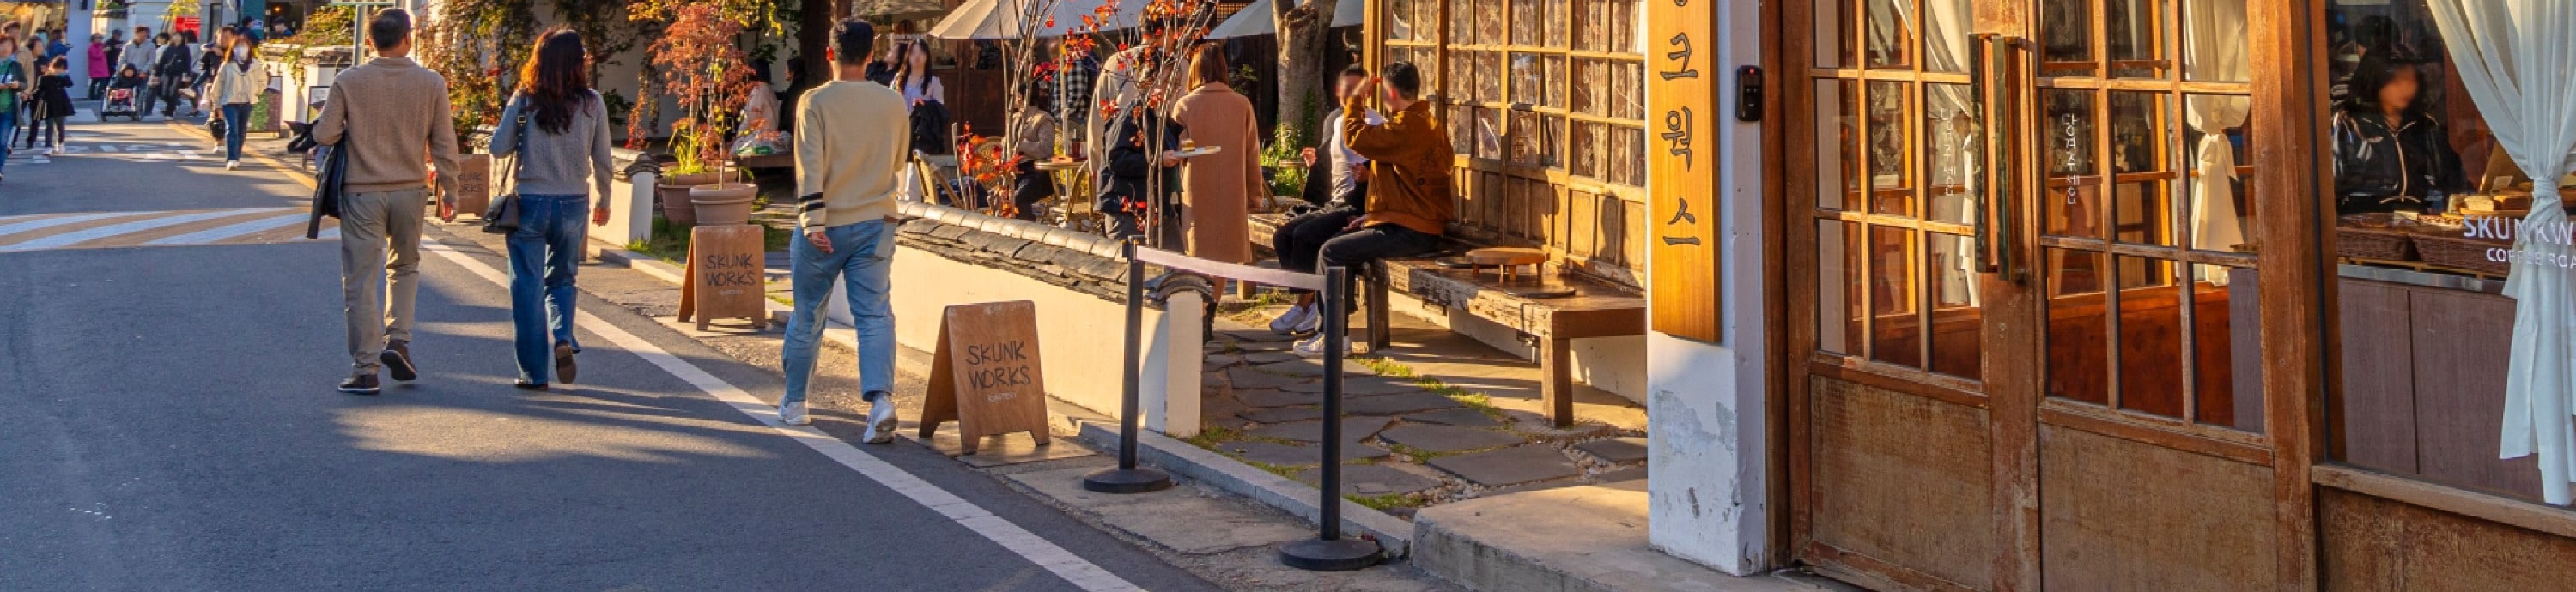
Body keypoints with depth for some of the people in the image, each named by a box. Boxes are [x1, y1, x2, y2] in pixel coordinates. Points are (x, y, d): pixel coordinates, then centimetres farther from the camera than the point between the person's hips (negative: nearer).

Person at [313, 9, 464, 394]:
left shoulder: (348, 82, -8)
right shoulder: (431, 83, -4)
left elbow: (324, 135, -6)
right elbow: (444, 145, -1)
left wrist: (337, 123, 17)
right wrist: (449, 191, 9)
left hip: (361, 193, -2)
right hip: (410, 191, 2)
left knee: (361, 281, 3)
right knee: (404, 267, 24)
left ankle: (366, 369, 2)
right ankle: (398, 340, 8)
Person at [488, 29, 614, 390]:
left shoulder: (525, 100, -6)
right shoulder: (592, 104, -3)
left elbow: (498, 147, -5)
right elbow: (603, 161, 2)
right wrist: (604, 201, 17)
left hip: (530, 202, -2)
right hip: (573, 204, 2)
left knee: (528, 287, 6)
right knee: (562, 280, 19)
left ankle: (534, 372, 6)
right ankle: (563, 338, -7)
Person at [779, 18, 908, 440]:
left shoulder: (815, 102, -10)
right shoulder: (893, 102, 1)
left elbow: (810, 167, -16)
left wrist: (812, 222, -17)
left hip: (825, 226, -2)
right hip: (876, 223, 2)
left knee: (808, 316, 12)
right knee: (874, 314, -1)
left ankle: (794, 402, 24)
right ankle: (880, 398, -20)